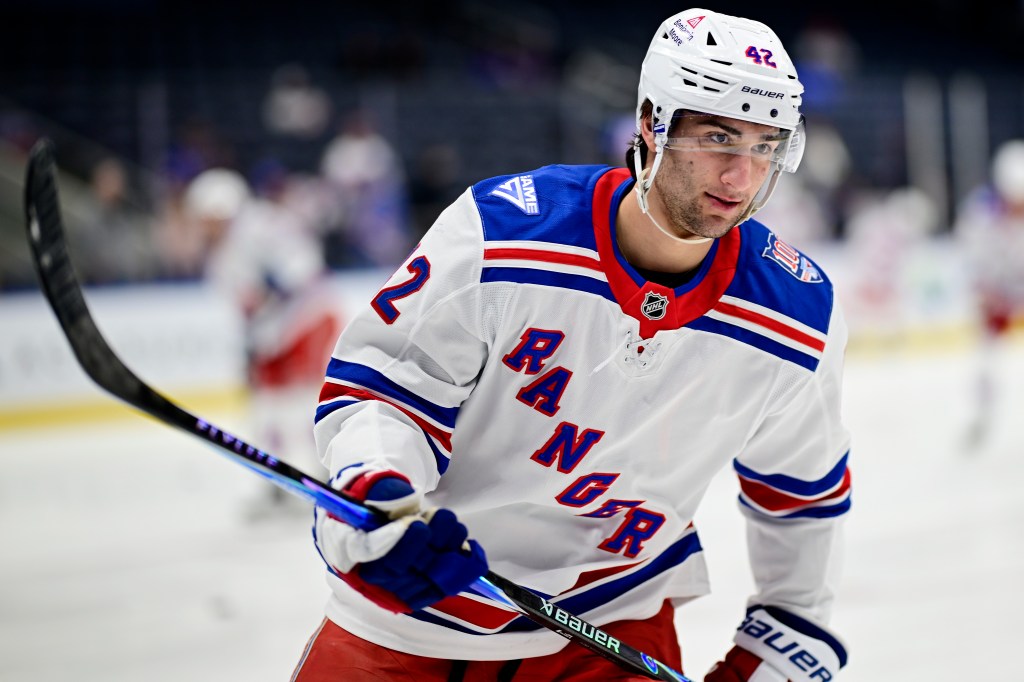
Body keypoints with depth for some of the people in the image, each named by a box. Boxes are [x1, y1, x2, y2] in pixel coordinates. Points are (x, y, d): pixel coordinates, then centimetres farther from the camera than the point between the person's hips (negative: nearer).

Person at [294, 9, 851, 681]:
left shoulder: (798, 315, -10)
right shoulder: (497, 229, -21)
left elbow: (803, 488, 7)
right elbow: (374, 383, -15)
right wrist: (379, 495, -33)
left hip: (610, 614, 1)